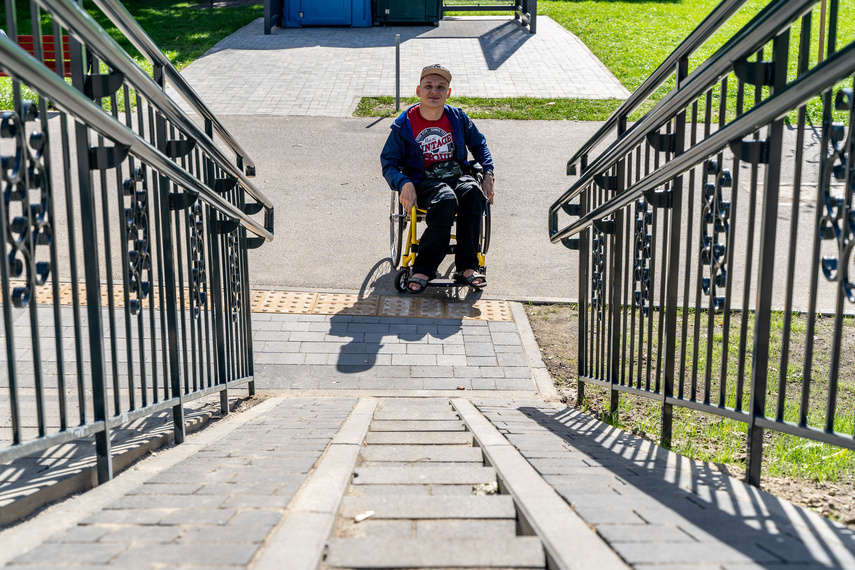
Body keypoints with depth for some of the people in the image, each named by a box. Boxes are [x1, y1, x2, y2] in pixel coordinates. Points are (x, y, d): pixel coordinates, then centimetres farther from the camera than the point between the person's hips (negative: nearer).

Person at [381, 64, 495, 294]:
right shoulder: (405, 125, -1)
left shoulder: (458, 119, 8)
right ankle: (424, 269, -32)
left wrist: (488, 174, 9)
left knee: (474, 193, -33)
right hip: (423, 181, -3)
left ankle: (467, 266, -28)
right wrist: (404, 183, -20)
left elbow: (479, 144, 24)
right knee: (446, 200, -38)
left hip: (456, 175, 3)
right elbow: (388, 162, 0)